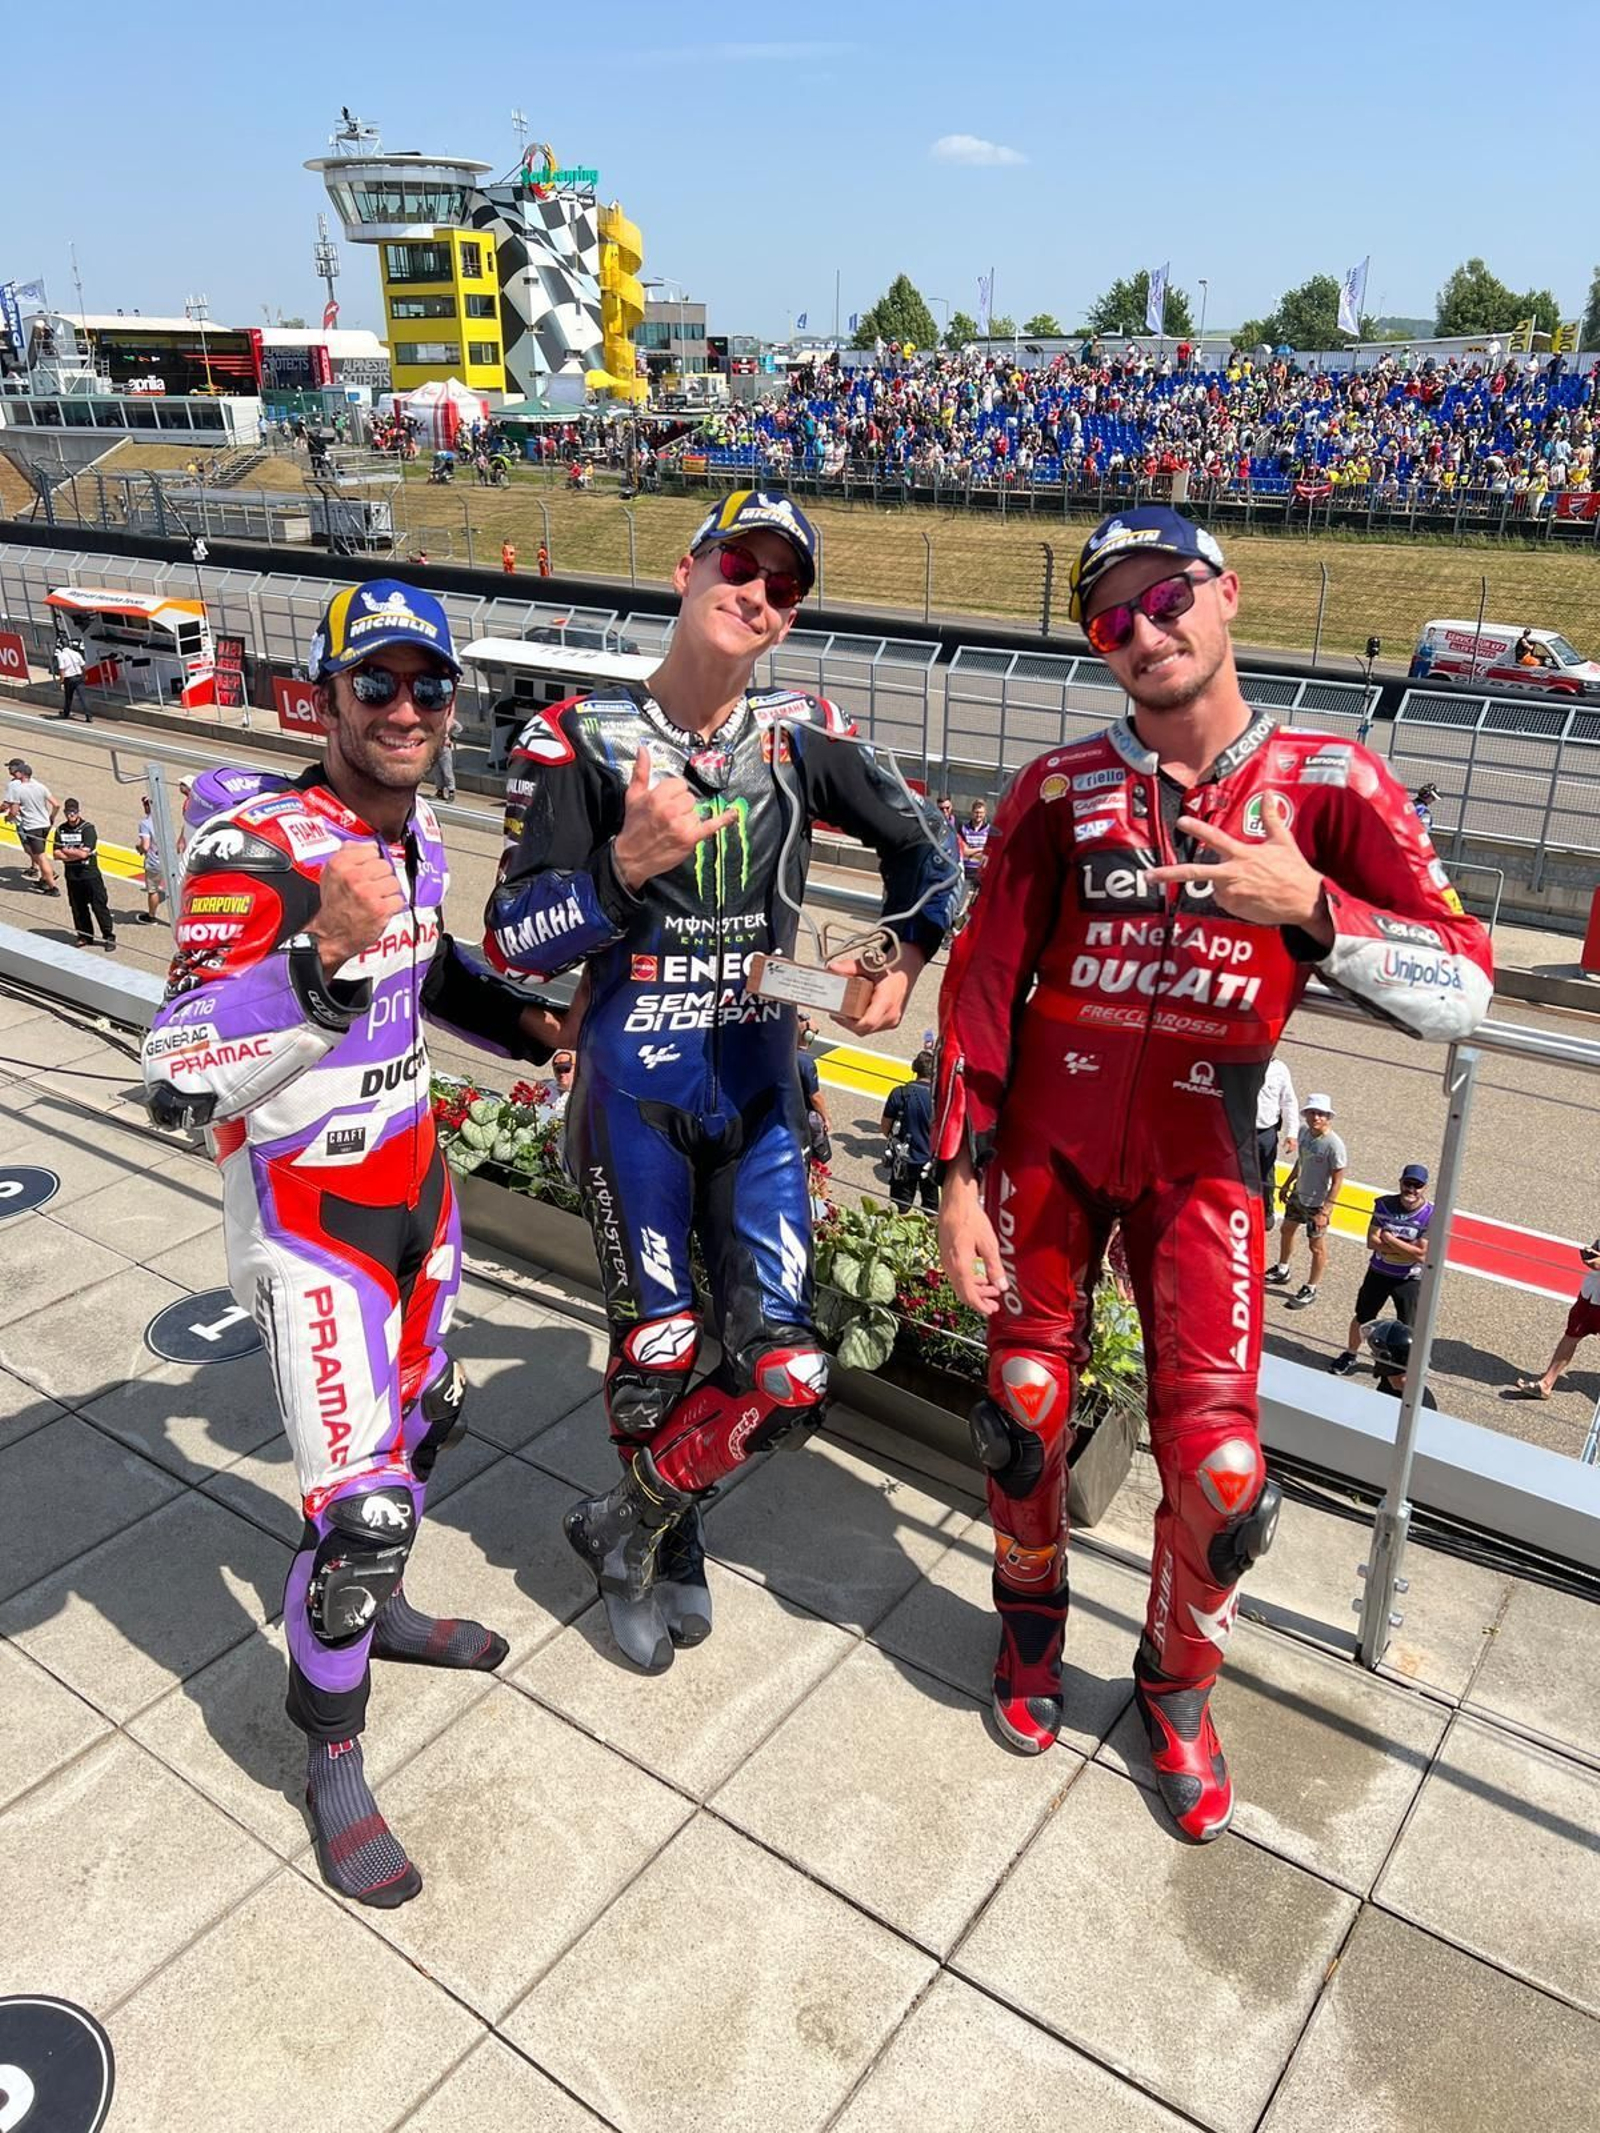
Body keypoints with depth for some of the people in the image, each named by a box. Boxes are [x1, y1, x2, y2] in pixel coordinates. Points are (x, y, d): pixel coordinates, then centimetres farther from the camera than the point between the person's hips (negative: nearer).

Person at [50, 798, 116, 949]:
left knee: (99, 906, 0)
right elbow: (56, 854, 0)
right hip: (72, 876, 5)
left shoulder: (88, 828, -10)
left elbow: (84, 853, -17)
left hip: (90, 874, -5)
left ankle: (109, 936, 7)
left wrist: (66, 851, -4)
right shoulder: (61, 830, 5)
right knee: (78, 908, 12)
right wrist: (75, 854, -12)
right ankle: (85, 936, 23)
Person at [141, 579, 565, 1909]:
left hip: (413, 1175, 8)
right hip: (306, 1213, -8)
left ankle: (377, 1609, 51)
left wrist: (523, 1022, 5)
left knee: (426, 1419, 24)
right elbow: (179, 1083, -33)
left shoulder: (415, 829, 1)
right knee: (363, 1501, -7)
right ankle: (331, 1752, 19)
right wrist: (321, 957, -45)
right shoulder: (259, 844, -24)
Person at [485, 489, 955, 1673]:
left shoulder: (803, 732, 1)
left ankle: (627, 1521, 28)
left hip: (761, 1086, 3)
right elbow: (514, 940, -11)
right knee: (657, 1354, 8)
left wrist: (907, 964, 1)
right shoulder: (581, 737, -8)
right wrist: (628, 863, -27)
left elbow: (917, 842, 15)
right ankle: (668, 1562, 39)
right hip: (635, 1090, -2)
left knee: (785, 1377, -1)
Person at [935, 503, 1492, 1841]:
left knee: (1218, 1473, -3)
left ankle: (1178, 1689, 29)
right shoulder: (1061, 789, -4)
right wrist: (962, 1174, -4)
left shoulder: (1331, 784, -6)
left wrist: (1309, 909, -30)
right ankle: (1032, 1623, 41)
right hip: (1047, 1139, 1)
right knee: (1026, 1417, 10)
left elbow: (1461, 992, -13)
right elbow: (982, 981, -1)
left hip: (1200, 1158, -1)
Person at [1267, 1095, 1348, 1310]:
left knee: (1316, 1246, 8)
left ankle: (1311, 1290, 25)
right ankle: (1282, 1272, 49)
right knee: (1287, 1230, 26)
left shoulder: (1334, 1145, -27)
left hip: (1317, 1204, -8)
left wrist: (1325, 1211, -22)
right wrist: (1287, 1184, 18)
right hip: (1298, 1194, 8)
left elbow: (1337, 1181, -22)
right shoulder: (1304, 1131, -6)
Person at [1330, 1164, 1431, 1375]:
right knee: (1362, 1317, 18)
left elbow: (1421, 1254, -25)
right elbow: (1372, 1241, -14)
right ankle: (1351, 1354, 39)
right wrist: (1407, 1249, -22)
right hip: (1379, 1272, 3)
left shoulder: (1431, 1215, -19)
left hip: (1409, 1280, -3)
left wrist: (1389, 1239, -20)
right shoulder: (1385, 1204, -9)